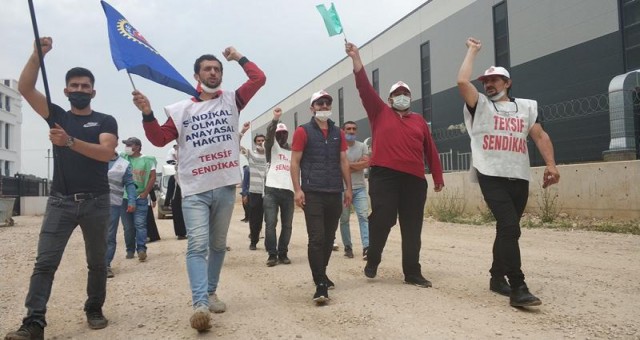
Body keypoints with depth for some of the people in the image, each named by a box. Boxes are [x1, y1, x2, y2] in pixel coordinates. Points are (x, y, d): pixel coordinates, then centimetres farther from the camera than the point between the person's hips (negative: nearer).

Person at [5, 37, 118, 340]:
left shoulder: (106, 121, 4)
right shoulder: (57, 116, 12)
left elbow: (106, 153, -14)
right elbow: (25, 88, 0)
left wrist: (70, 142, -26)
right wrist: (38, 54, -10)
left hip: (96, 202, -1)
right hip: (60, 201, 1)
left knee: (97, 262, 9)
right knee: (45, 261, -6)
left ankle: (94, 310, 24)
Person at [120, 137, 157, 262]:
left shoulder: (147, 160, -2)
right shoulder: (122, 158, 6)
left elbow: (153, 177, -3)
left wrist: (145, 193, -8)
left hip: (140, 198, -3)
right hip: (125, 197, 3)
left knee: (140, 224, -7)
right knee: (128, 226, 8)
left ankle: (141, 249, -8)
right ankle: (130, 250, 17)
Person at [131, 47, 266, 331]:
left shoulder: (231, 100, 10)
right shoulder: (181, 109, 8)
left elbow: (259, 78, 3)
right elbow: (159, 139, 6)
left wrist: (238, 58, 11)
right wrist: (147, 114, -8)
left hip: (225, 187, 2)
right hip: (194, 189, -2)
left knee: (218, 244, 13)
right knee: (197, 245, -13)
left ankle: (211, 293, 28)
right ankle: (200, 304, -18)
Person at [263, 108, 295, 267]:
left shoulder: (293, 151, 22)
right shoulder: (271, 146, 10)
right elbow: (269, 134, -11)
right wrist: (275, 120, -29)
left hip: (289, 191, 4)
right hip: (272, 189, -3)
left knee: (287, 224, 4)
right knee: (270, 223, -7)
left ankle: (283, 254, 14)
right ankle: (272, 254, 1)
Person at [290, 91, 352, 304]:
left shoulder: (338, 133, 15)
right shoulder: (303, 131, 2)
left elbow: (343, 161, 16)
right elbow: (295, 162, -2)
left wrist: (348, 187, 10)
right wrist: (297, 189, -11)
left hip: (335, 193, 5)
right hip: (312, 193, -5)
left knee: (329, 237, 12)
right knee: (317, 238, -10)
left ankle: (321, 273, 31)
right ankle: (320, 284, -7)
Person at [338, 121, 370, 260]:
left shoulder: (362, 146, 8)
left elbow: (367, 163, -6)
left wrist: (349, 164, -8)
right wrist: (358, 164, -8)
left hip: (359, 188, 2)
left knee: (364, 216, -9)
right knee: (344, 219, 6)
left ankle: (366, 247, -13)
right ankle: (348, 247, 18)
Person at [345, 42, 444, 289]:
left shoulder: (419, 120, 17)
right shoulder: (380, 112, 11)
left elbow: (430, 150, 16)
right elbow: (365, 88, 1)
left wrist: (438, 178, 15)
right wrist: (356, 59, -8)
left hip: (414, 179, 3)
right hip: (384, 176, -3)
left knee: (412, 227, 6)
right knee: (382, 219, -7)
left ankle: (413, 273, 14)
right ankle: (372, 262, 16)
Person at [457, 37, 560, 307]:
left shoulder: (526, 106, 17)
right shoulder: (480, 105, 7)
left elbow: (540, 136, 9)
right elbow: (462, 81, -8)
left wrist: (550, 164, -5)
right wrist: (473, 51, 5)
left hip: (519, 178, 4)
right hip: (492, 177, -4)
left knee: (507, 229, 11)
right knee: (510, 227, -17)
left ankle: (497, 277, 26)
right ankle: (518, 288, -17)